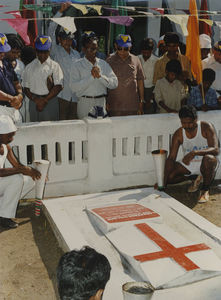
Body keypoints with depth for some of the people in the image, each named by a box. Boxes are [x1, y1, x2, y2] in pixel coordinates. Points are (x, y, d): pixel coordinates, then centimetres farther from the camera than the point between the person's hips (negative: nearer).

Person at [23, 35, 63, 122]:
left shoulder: (55, 66, 4)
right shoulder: (29, 67, 11)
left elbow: (58, 86, -5)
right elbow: (26, 88, 7)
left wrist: (45, 100, -11)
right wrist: (35, 99, -11)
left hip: (50, 101, -2)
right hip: (34, 102, 2)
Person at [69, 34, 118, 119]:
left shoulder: (103, 64, 11)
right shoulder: (77, 65, 1)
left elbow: (114, 84, 3)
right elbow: (73, 87, -12)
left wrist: (100, 76, -12)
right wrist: (91, 76, -15)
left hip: (101, 102, 3)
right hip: (85, 103, -2)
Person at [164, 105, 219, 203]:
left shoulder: (206, 127, -17)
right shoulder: (178, 134, -9)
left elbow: (215, 150, -28)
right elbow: (171, 158, -10)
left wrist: (195, 153, -46)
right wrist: (164, 181, -22)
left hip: (204, 163, -4)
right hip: (188, 164, 4)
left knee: (209, 159, -39)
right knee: (170, 177, -18)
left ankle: (205, 190, -15)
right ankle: (197, 178, 10)